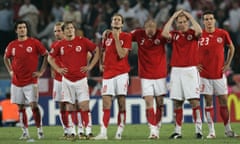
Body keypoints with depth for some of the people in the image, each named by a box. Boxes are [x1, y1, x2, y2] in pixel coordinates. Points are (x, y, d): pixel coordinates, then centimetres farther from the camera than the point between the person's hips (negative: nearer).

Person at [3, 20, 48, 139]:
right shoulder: (12, 45, 6)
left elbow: (46, 55, 3)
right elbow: (6, 58, 24)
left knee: (34, 105, -11)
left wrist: (41, 72, -1)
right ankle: (25, 132, 11)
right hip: (16, 82, 4)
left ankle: (40, 129, -2)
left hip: (31, 81, -4)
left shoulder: (34, 43, -4)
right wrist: (10, 71, 11)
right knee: (20, 107, 5)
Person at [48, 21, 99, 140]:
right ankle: (71, 132, 7)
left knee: (84, 105, -9)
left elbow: (97, 51, 5)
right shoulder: (60, 45, 4)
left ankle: (88, 131, -6)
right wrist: (58, 69, 4)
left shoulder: (83, 41, -2)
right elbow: (50, 58, 17)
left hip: (81, 79, -2)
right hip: (67, 80, 2)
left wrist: (90, 66, 0)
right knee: (69, 107, 1)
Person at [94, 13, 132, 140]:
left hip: (121, 73, -3)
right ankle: (103, 133, -8)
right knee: (106, 103, -4)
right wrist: (101, 63, 12)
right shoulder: (107, 37, 13)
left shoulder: (126, 37, 0)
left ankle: (119, 132, 0)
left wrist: (116, 38, -11)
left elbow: (121, 54, -11)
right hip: (108, 73, 3)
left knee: (121, 103, -4)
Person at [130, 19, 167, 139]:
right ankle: (153, 130, -13)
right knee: (148, 102, -11)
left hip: (160, 75, 0)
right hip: (145, 75, 0)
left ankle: (157, 127, 20)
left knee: (160, 103, 6)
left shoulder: (161, 35, -5)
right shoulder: (138, 34, -2)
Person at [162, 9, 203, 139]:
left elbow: (199, 31, -20)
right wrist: (172, 17, -5)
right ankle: (177, 131, 10)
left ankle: (198, 130, -8)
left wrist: (190, 17, -9)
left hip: (190, 70, -3)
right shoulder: (174, 35, 8)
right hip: (176, 70, 3)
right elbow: (164, 33, -11)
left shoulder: (192, 33, 2)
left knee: (194, 101, -8)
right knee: (177, 102, 5)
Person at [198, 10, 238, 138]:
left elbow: (231, 48, 15)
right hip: (205, 74, -1)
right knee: (208, 102, 0)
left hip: (219, 74, 1)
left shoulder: (223, 34, -2)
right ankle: (211, 131, 4)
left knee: (224, 102, 3)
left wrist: (227, 63, 8)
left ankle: (228, 130, 13)